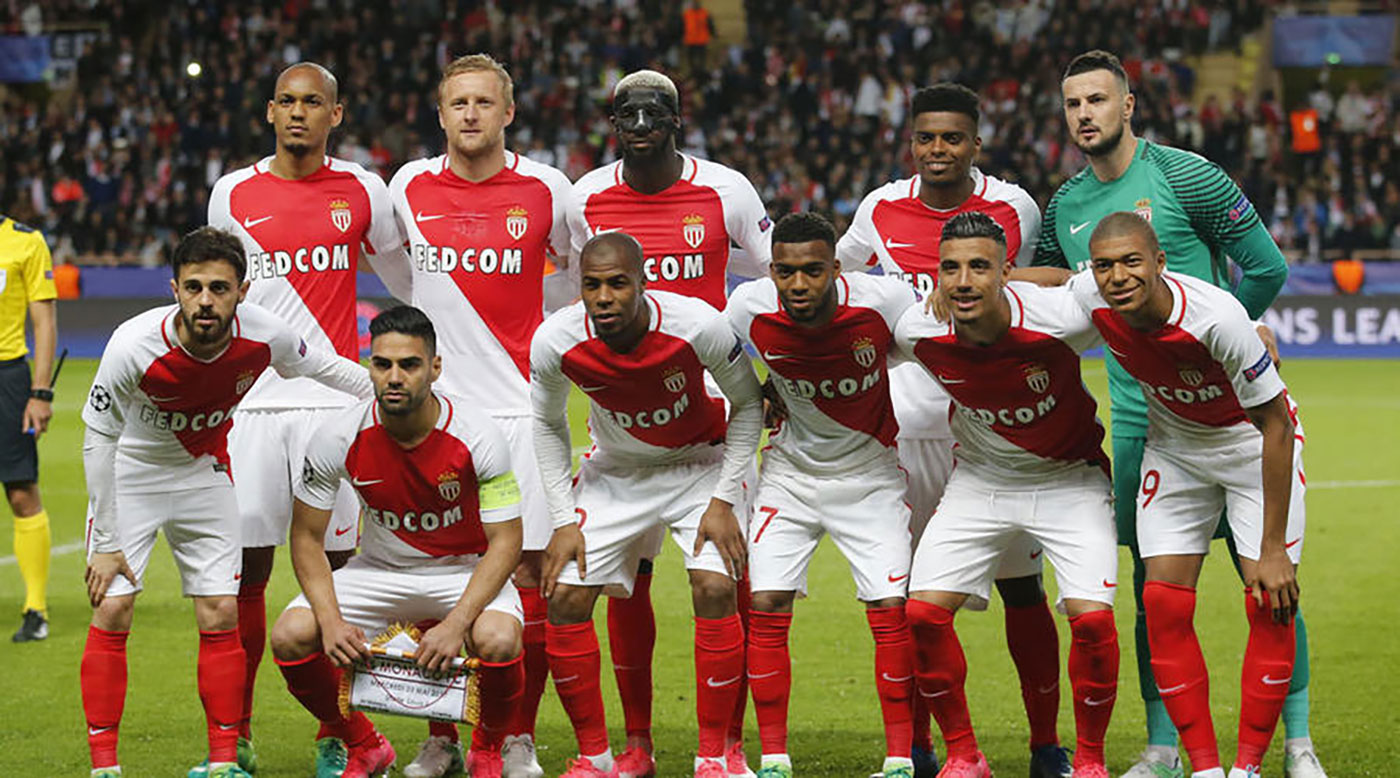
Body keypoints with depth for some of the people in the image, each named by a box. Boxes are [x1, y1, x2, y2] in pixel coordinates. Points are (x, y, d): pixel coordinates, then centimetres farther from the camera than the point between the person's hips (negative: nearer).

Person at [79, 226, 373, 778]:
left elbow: (322, 366, 0)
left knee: (220, 616, -3)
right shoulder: (133, 346, -31)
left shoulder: (263, 337, -24)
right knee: (112, 612, -11)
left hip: (205, 474, 2)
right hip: (130, 472, -2)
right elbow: (99, 437, -18)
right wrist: (106, 543, -15)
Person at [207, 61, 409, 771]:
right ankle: (236, 733, 11)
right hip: (250, 397, 1)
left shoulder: (362, 192, 5)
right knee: (246, 569, 1)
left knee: (335, 563, -3)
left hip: (333, 398, -1)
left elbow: (406, 283, 20)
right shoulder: (233, 193, 9)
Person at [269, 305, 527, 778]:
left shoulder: (476, 437, -22)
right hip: (380, 570, 3)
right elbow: (307, 538, -6)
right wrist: (331, 620, -21)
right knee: (291, 636, -20)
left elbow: (505, 541, -17)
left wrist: (457, 622, -29)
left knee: (498, 639, -34)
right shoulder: (338, 438, -17)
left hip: (466, 571, -2)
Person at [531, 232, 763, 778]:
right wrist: (564, 520, -6)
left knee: (715, 589, -21)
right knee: (565, 597, -9)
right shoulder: (554, 342, -23)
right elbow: (548, 426, -2)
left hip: (700, 461, -2)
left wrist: (723, 501, -15)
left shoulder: (698, 326, -31)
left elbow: (747, 403, -11)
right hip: (615, 468, 2)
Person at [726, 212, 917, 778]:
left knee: (890, 610, -10)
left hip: (870, 472, -1)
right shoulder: (750, 307, -18)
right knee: (766, 606, -8)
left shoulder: (884, 301, -24)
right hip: (791, 471, 2)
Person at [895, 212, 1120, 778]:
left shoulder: (1059, 317, -30)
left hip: (1069, 479, -3)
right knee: (924, 610, -11)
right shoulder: (917, 331, -20)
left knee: (1091, 617, -19)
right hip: (979, 482, 3)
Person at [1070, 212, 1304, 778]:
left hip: (1254, 440, -4)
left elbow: (1275, 427, -27)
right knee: (1164, 606, -7)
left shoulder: (1217, 316, -36)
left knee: (1270, 604, -12)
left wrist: (1273, 548, -25)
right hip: (1174, 444, 4)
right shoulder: (1089, 297, -22)